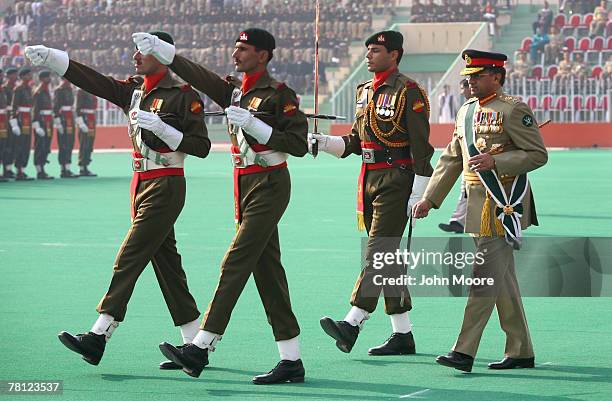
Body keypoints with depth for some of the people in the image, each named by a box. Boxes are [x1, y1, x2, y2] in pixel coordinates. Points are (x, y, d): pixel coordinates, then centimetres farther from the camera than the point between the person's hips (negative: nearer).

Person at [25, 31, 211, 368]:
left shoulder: (183, 95, -10)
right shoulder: (135, 90, 11)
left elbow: (201, 146, -12)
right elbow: (96, 82, 4)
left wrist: (160, 127, -21)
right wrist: (52, 58, -6)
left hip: (165, 188, -8)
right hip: (141, 185, 8)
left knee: (128, 259, -11)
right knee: (166, 264, 9)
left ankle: (98, 338, -12)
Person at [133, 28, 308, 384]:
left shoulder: (279, 94, -10)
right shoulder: (235, 90, 12)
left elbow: (299, 145, -14)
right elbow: (198, 76, 4)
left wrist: (253, 125, -20)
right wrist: (159, 49, -5)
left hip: (269, 187, -8)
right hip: (247, 187, 8)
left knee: (235, 264, -12)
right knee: (267, 272, 7)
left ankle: (201, 349, -14)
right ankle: (292, 361, 9)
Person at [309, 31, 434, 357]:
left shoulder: (408, 92, -9)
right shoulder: (364, 91, 15)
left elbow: (421, 146, -12)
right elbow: (356, 141, 20)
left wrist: (418, 195, -16)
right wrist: (325, 142, 1)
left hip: (396, 181, -9)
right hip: (369, 180, 9)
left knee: (378, 252, -14)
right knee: (387, 256, 9)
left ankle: (352, 324, -24)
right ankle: (402, 334, 13)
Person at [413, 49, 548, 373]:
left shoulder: (513, 110, -8)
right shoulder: (466, 112, 16)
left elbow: (538, 154, -11)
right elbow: (451, 160, 20)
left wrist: (495, 161, -22)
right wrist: (429, 199, 15)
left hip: (502, 205, -8)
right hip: (476, 204, 8)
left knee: (484, 278, -11)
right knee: (503, 280, 12)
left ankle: (464, 351, -14)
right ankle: (520, 352, 18)